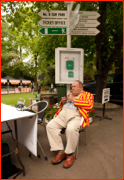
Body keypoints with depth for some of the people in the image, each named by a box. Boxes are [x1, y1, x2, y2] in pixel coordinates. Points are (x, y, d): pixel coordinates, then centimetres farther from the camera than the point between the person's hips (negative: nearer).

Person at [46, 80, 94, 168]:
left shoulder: (88, 95, 13)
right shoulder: (70, 94, 29)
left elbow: (89, 105, -8)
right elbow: (61, 106, 33)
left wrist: (74, 100, -7)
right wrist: (62, 102, 8)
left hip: (75, 116, -6)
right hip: (62, 115, 6)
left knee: (71, 129, -35)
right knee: (50, 125, -17)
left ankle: (70, 154, -10)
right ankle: (60, 151, -7)